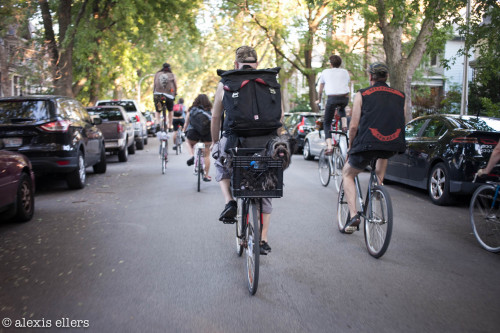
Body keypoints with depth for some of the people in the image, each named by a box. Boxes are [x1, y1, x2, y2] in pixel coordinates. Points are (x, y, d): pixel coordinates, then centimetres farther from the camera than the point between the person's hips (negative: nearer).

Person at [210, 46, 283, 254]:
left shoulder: (225, 84, 8)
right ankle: (263, 240, 19)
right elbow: (280, 115, 10)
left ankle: (229, 202, 10)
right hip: (264, 142, 1)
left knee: (221, 166, 33)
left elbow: (216, 116, 12)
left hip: (234, 139, -1)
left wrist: (215, 141, 24)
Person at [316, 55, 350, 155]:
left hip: (332, 98, -3)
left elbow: (321, 88, 23)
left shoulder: (325, 72, 15)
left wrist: (319, 100, 38)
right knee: (342, 109, 40)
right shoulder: (345, 72, 20)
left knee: (327, 124, 8)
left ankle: (329, 146, -9)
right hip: (345, 98, 3)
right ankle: (344, 125, 15)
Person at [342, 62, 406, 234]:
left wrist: (350, 146, 17)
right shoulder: (400, 96, 16)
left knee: (347, 174, 19)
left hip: (368, 144, -3)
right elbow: (401, 124, 18)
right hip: (394, 145, 4)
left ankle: (353, 215, 2)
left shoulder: (362, 94, 6)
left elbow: (354, 126, 2)